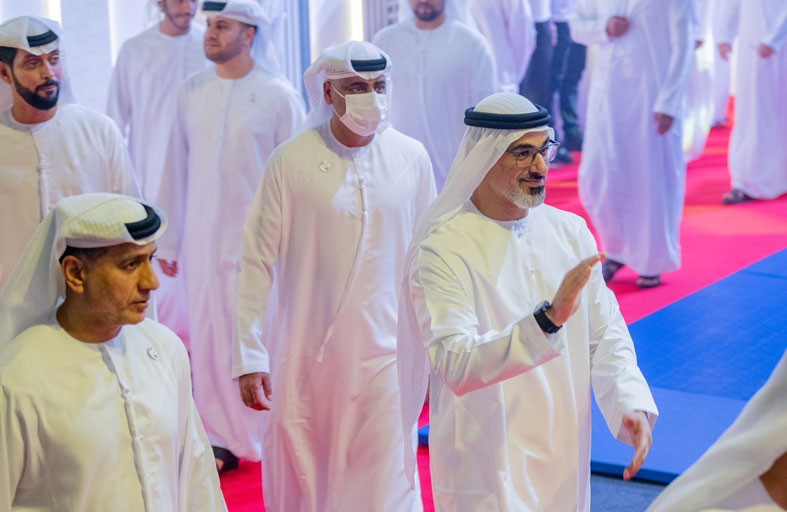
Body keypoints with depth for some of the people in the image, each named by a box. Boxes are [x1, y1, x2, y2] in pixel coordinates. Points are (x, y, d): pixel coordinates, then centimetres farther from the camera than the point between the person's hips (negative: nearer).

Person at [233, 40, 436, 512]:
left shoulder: (412, 158, -1)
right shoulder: (292, 161, -9)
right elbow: (256, 263, -5)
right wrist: (248, 357, -8)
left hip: (383, 354, 1)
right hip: (305, 357, -1)